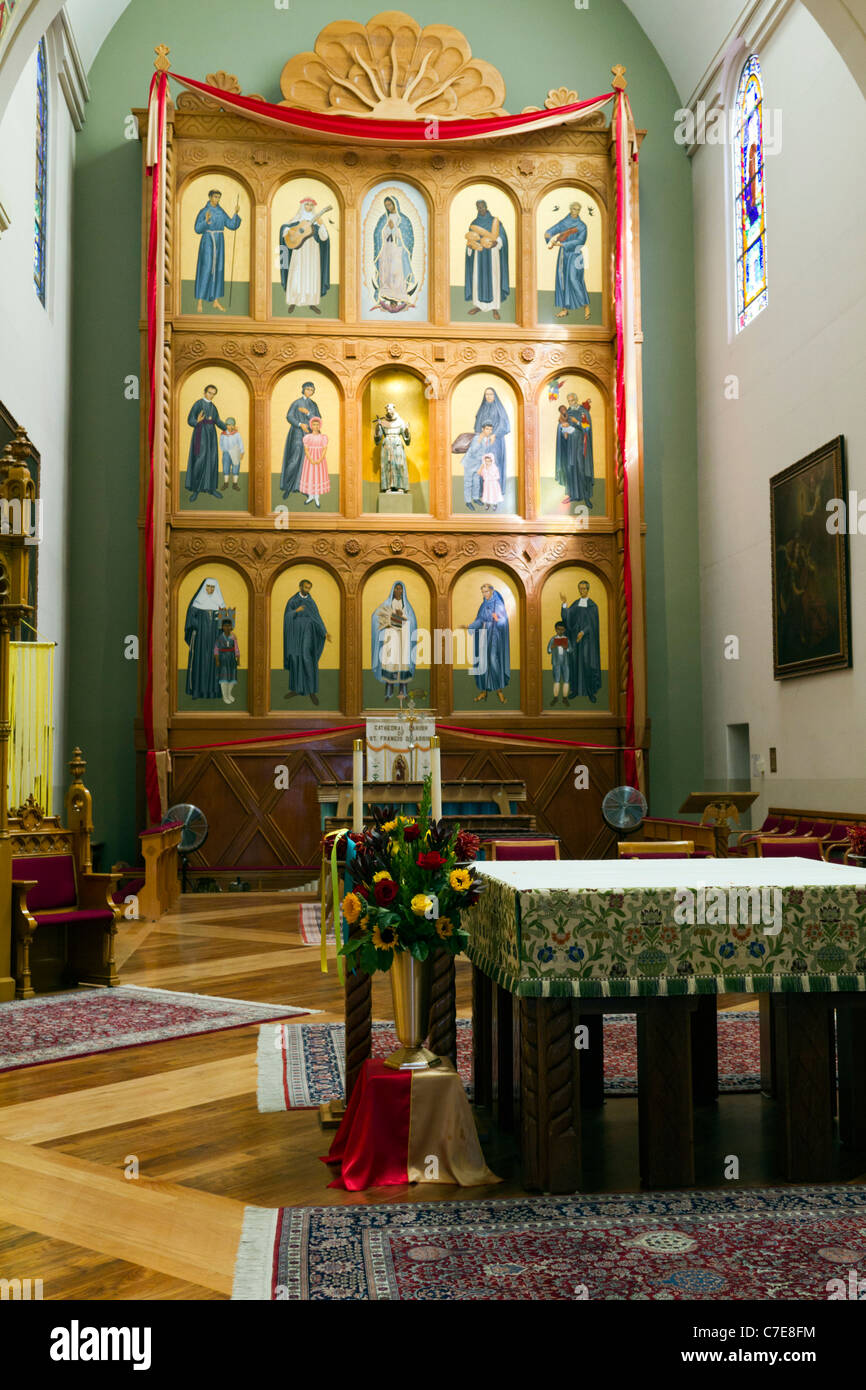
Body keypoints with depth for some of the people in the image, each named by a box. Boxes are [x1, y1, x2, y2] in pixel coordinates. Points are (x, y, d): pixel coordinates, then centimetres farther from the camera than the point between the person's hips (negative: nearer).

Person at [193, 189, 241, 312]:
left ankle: (215, 301, 14)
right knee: (205, 271, -8)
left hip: (219, 243, 5)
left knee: (218, 271, 7)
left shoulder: (222, 212, 9)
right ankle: (199, 301, -1)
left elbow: (232, 226, 3)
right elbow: (198, 229, -16)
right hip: (207, 243, -5)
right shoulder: (203, 212, -7)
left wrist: (236, 212, -10)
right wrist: (206, 221, -33)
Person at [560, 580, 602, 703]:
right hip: (575, 637, 5)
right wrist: (564, 604, -14)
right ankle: (576, 689, 14)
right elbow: (567, 616, -1)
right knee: (574, 661, 5)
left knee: (588, 663, -9)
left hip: (587, 637, -5)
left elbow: (593, 623, -11)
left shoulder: (593, 605, -4)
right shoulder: (575, 604, 10)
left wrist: (583, 632, -24)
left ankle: (592, 691, -1)